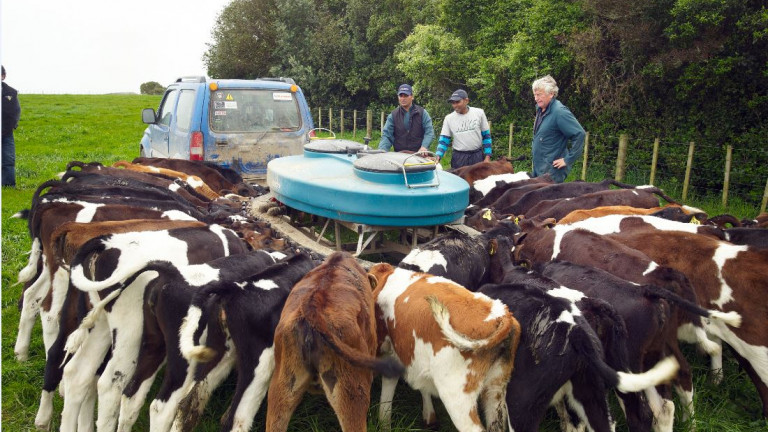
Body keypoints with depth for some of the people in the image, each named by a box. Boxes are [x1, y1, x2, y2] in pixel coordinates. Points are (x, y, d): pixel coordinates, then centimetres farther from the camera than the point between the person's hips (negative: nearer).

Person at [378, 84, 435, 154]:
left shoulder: (422, 113, 7)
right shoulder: (393, 116, 9)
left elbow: (429, 132, -1)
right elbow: (386, 135, 2)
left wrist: (424, 147, -20)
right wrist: (382, 152, -16)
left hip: (419, 154, 0)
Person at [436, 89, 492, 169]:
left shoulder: (479, 113, -1)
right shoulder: (449, 118, 0)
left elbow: (486, 136, 4)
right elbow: (444, 141, 2)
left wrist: (487, 156, -1)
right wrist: (438, 156, -15)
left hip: (478, 156, 0)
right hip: (459, 157, 0)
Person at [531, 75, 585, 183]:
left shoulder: (560, 112, -18)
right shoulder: (540, 110, 8)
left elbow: (580, 134, -22)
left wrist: (568, 160, -19)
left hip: (552, 171, -9)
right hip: (538, 168, 9)